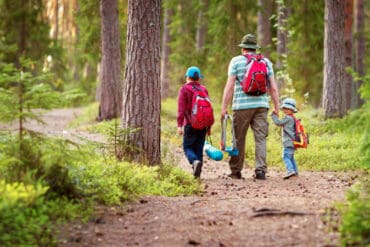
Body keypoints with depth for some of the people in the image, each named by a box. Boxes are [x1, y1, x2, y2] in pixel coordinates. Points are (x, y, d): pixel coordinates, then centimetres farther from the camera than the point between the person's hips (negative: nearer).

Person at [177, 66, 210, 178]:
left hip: (190, 124, -4)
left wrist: (179, 125, -12)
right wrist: (209, 126, 17)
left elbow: (181, 109, -11)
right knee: (199, 148, 8)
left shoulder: (184, 89, -3)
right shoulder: (204, 89, 11)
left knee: (187, 147, 3)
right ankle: (197, 173, 5)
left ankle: (195, 161, -25)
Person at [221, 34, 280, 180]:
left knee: (239, 139, 7)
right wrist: (276, 107, 11)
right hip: (261, 105, 2)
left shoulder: (236, 61, 2)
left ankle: (236, 171, 14)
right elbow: (273, 87, 6)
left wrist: (224, 107, -3)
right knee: (260, 138, 2)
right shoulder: (266, 62, 10)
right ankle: (260, 170, -7)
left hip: (242, 106, -2)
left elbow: (229, 86, -4)